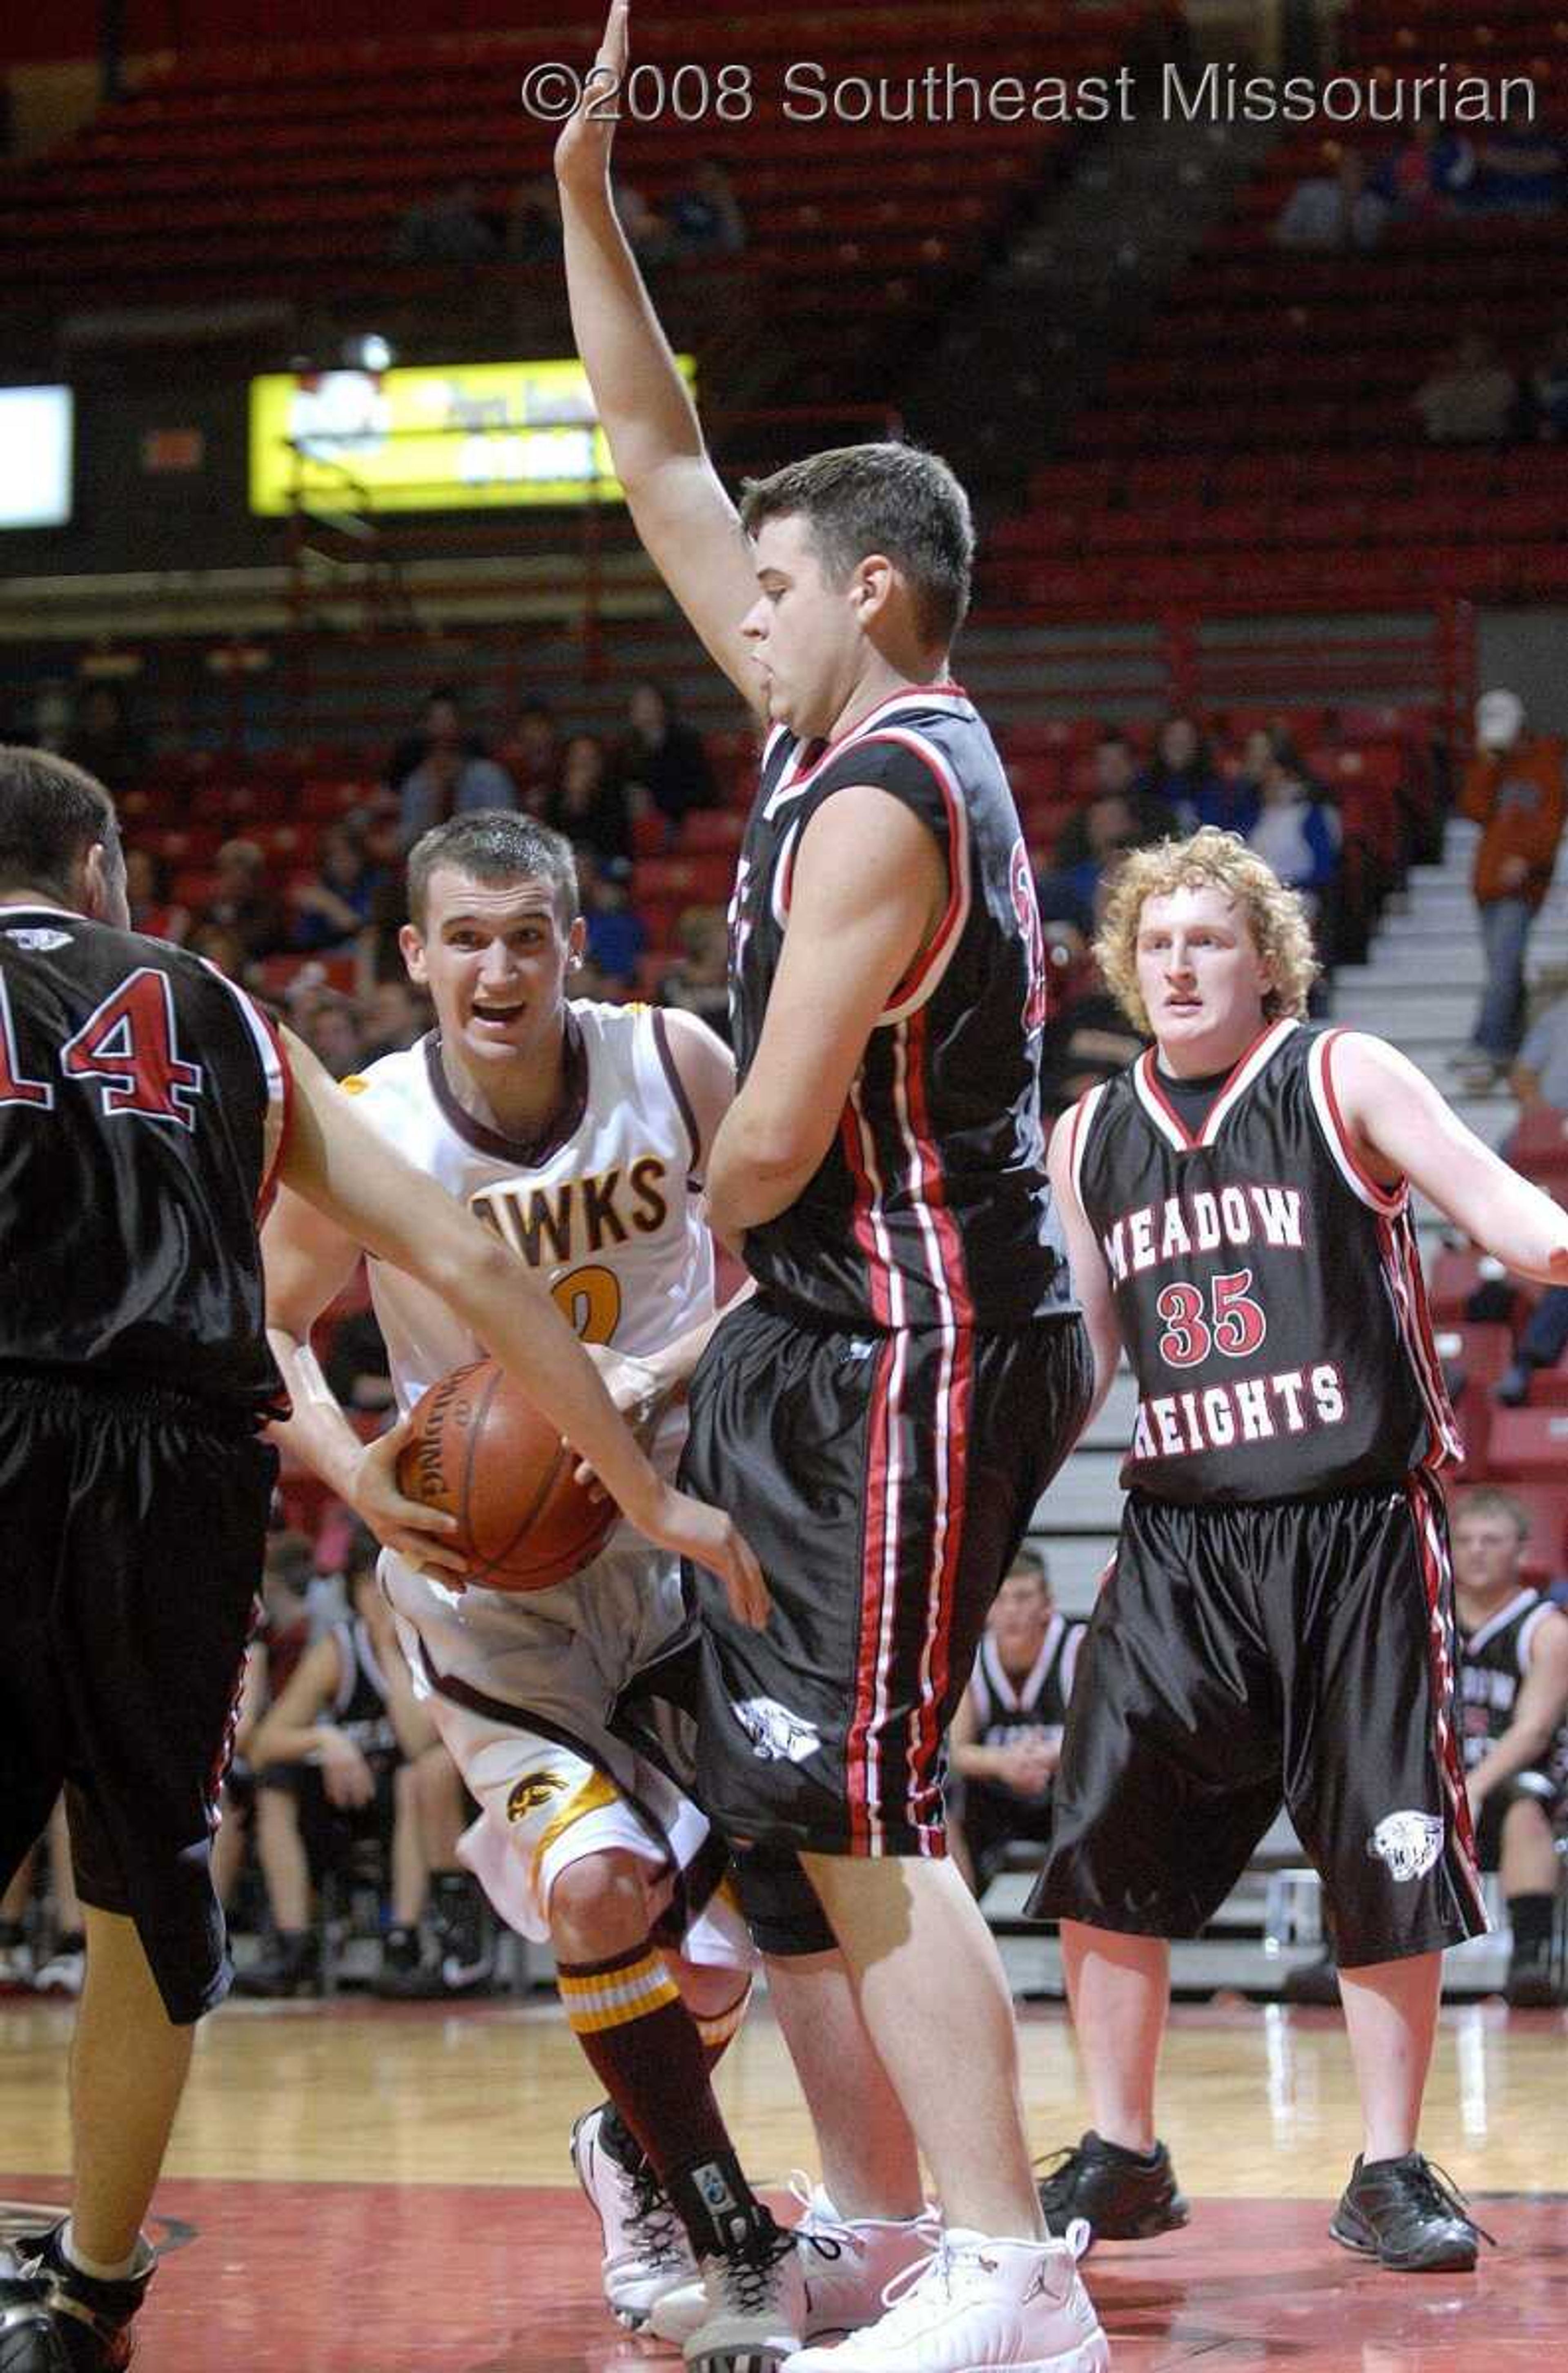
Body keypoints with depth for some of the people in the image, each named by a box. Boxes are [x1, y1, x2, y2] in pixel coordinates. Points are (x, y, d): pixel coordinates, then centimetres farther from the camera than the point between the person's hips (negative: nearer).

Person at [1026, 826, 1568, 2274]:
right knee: (1101, 1844, -3)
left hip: (1358, 1533, -4)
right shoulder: (1092, 1138, 10)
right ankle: (1121, 2160, 11)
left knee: (1389, 1859, -1)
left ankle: (1390, 2174, 12)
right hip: (1180, 1541, 4)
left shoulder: (1344, 1081, -3)